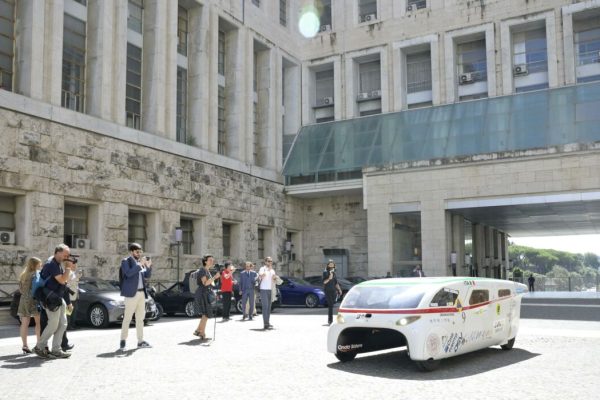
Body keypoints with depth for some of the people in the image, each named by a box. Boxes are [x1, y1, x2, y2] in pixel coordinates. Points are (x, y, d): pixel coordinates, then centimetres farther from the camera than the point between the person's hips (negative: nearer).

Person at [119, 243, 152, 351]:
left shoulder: (140, 262, 17)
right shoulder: (125, 261, -3)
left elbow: (147, 275, 14)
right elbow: (128, 273, -20)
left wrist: (148, 266, -2)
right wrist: (140, 264, -20)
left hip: (142, 293, 7)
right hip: (131, 293, -7)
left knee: (140, 318, 9)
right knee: (127, 318, -6)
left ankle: (140, 341, 13)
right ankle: (123, 341, 0)